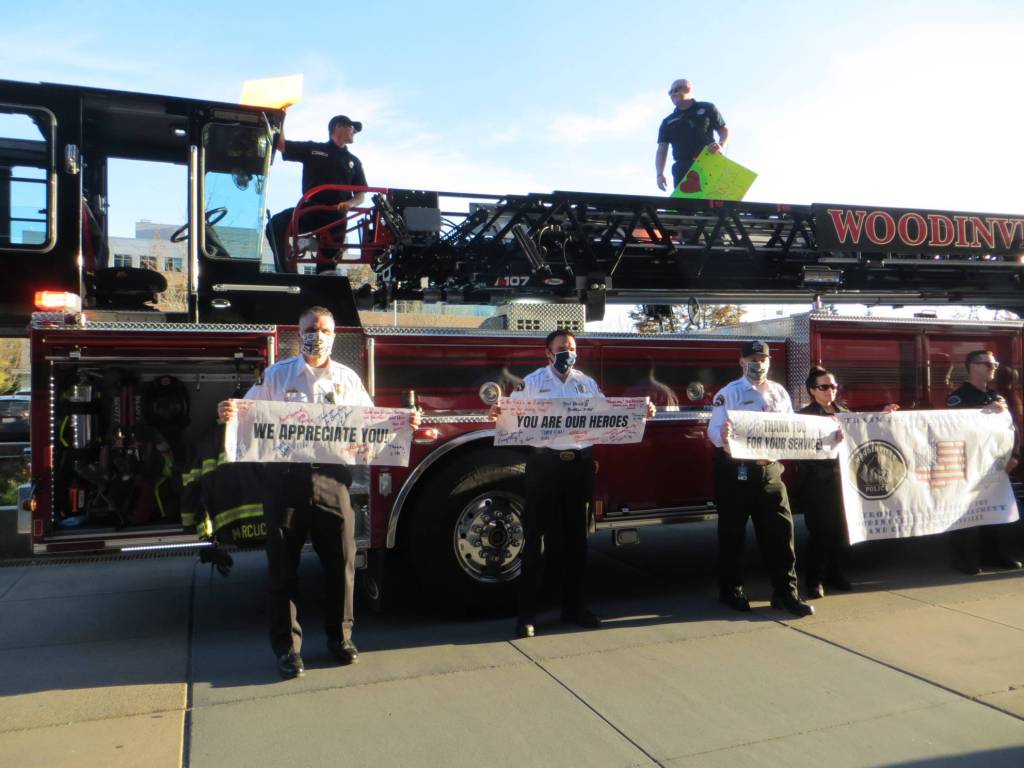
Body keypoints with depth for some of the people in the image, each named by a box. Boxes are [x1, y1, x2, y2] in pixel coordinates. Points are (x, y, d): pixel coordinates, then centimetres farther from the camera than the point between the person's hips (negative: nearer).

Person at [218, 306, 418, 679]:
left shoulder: (348, 379, 11)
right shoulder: (276, 375, 8)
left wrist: (403, 423, -1)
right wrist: (229, 414, -16)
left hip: (331, 478, 1)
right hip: (286, 477, -1)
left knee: (341, 560, 6)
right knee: (283, 564, 5)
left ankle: (340, 635, 24)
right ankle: (287, 645, 18)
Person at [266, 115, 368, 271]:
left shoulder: (354, 161, 18)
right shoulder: (312, 149, 13)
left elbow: (361, 195, 10)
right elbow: (281, 144, 12)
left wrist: (349, 203, -12)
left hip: (335, 217, 2)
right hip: (310, 210, -2)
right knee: (275, 224, -28)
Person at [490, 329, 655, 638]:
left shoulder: (587, 383, 12)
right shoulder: (532, 382, 1)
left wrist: (639, 413, -3)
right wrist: (497, 413, -30)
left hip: (579, 464, 4)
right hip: (544, 464, -3)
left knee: (575, 537, 12)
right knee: (536, 538, 1)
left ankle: (574, 606, 25)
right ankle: (527, 613, 8)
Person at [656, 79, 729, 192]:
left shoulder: (707, 109, 12)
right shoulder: (668, 122, 19)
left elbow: (724, 130, 14)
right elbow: (662, 150, 12)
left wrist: (721, 146, -9)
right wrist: (660, 174, -4)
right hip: (682, 170, 2)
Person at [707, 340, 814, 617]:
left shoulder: (780, 392, 12)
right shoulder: (729, 393, -5)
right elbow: (714, 429, -14)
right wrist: (722, 436, -37)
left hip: (770, 469, 5)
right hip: (736, 470, -4)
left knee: (780, 528, 3)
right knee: (733, 532, 5)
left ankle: (785, 592, 13)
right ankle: (731, 590, 18)